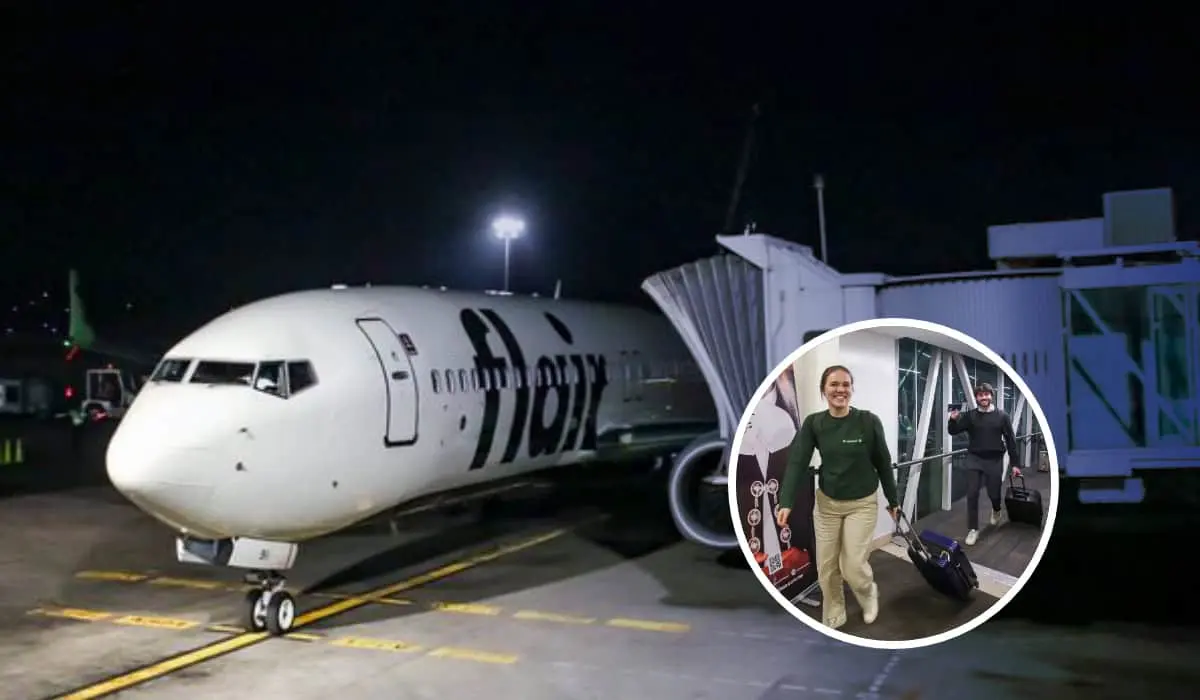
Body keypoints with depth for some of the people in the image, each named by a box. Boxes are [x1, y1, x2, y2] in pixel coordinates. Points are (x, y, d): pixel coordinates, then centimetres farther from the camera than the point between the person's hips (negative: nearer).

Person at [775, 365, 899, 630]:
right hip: (826, 503, 3)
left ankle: (869, 592, 28)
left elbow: (883, 464, -2)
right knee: (826, 568, 7)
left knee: (853, 567, -7)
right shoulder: (813, 423, -7)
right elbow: (797, 463, -14)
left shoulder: (869, 421, -13)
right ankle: (833, 618, 29)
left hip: (862, 504, -2)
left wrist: (893, 501, 5)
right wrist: (786, 503, -25)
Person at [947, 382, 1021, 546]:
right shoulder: (970, 416, 0)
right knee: (972, 494, -4)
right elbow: (953, 431, -3)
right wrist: (953, 419, -25)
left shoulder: (1002, 416, 0)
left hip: (995, 460, 0)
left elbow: (1010, 440, 2)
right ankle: (973, 529, 5)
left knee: (994, 493, 9)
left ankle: (996, 510, 45)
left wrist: (1014, 464, -1)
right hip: (974, 459, 0)